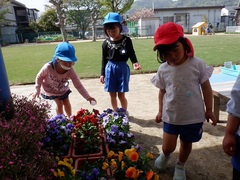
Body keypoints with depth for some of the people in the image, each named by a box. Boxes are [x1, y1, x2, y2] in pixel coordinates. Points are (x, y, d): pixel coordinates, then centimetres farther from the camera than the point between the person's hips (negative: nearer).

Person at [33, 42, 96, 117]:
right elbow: (39, 77, -16)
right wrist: (37, 90, -15)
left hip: (63, 89, 3)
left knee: (67, 103, 8)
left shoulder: (70, 70, -33)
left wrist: (88, 97, -40)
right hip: (50, 90, -2)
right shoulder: (48, 67, -38)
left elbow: (78, 85, -33)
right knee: (59, 103, -9)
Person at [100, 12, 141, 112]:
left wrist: (135, 62, -22)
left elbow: (132, 54, -1)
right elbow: (104, 59, 7)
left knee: (121, 95, 3)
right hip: (110, 69, 3)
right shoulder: (106, 43, -1)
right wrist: (102, 73, 7)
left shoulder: (127, 40, -7)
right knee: (112, 95, 11)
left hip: (123, 68, -2)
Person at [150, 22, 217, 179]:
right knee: (168, 147, 4)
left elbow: (206, 88, -3)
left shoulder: (197, 64, -13)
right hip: (171, 116, 1)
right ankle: (165, 155, 43)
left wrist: (209, 110, 1)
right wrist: (160, 111, 11)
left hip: (193, 116, -1)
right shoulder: (163, 70, -7)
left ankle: (180, 166, 48)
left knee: (186, 143, 18)